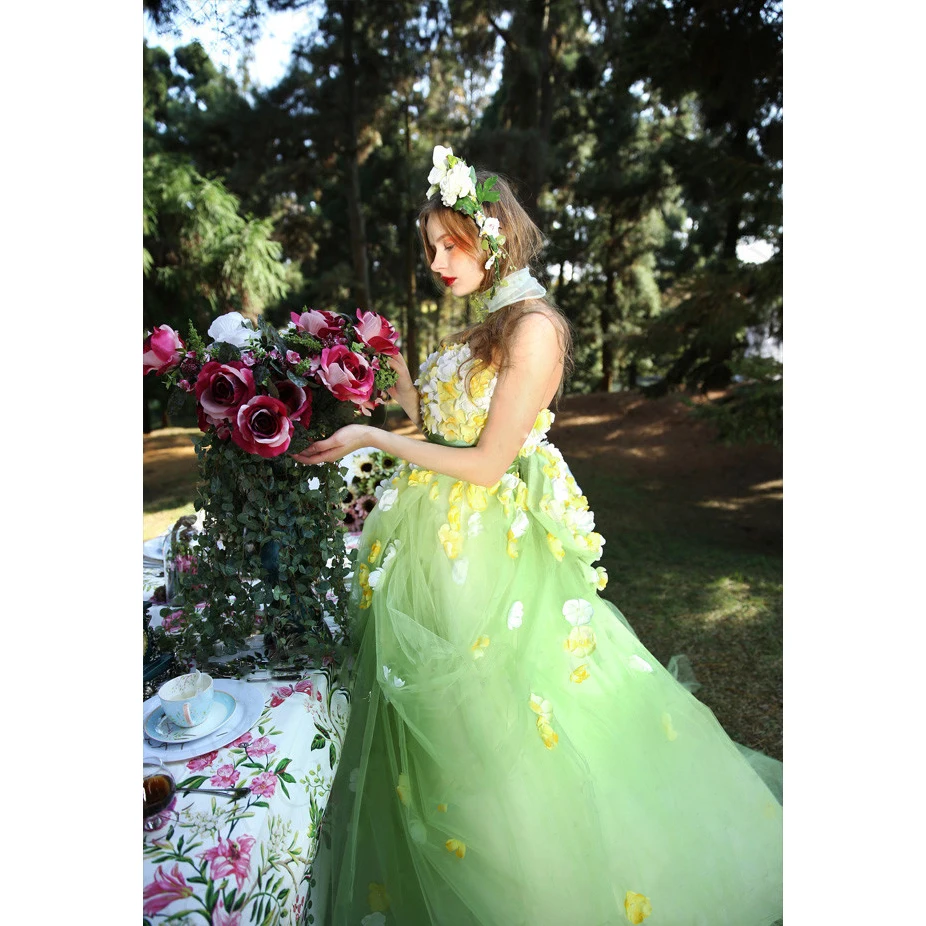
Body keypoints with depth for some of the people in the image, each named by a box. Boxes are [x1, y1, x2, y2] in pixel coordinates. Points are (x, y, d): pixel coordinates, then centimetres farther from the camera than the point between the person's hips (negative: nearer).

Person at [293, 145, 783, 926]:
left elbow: (485, 463, -20)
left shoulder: (533, 327, -17)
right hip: (438, 539, 9)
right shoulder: (482, 327, 11)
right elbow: (436, 421, 9)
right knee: (439, 718, 22)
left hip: (485, 548, -8)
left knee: (492, 723, 9)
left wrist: (369, 439, -14)